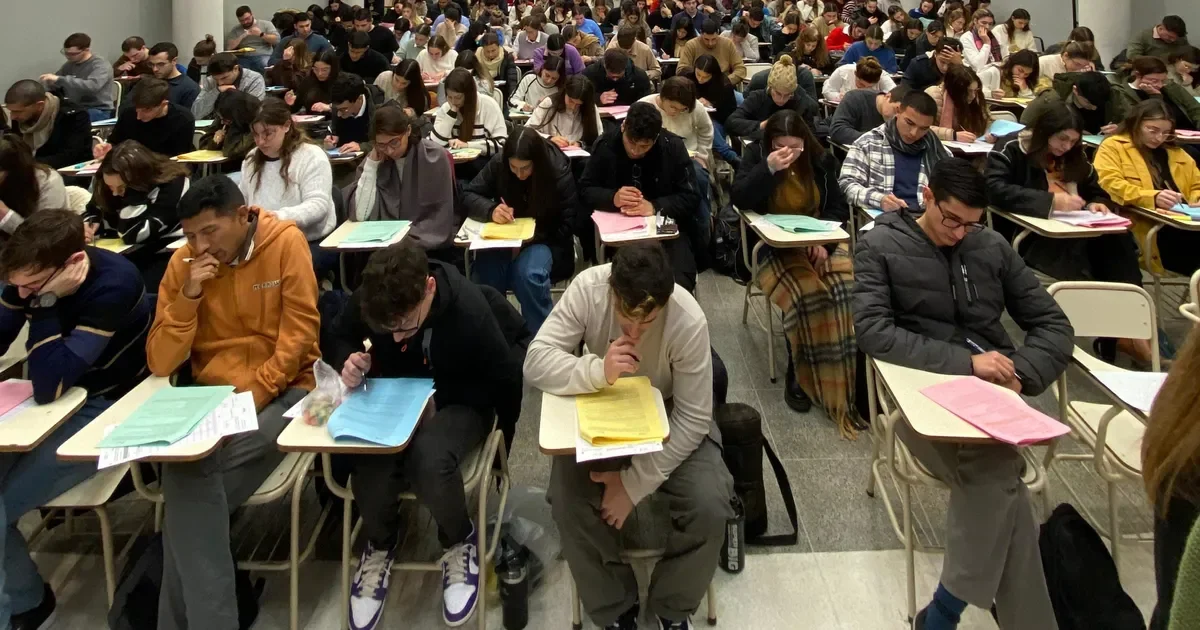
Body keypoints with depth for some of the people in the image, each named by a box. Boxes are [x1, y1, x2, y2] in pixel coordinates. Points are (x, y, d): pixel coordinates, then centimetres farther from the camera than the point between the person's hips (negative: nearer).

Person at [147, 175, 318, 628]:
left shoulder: (285, 242, -7)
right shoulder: (183, 262, 3)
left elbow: (299, 332, -10)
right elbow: (160, 362, 0)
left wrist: (254, 394, -18)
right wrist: (188, 295, -12)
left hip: (281, 390, -3)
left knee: (186, 476, -26)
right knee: (186, 473, -26)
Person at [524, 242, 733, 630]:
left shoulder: (689, 321, -30)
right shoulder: (587, 288, -26)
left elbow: (693, 420, -23)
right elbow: (535, 362, -25)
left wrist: (634, 483, -26)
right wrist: (598, 371, -43)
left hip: (670, 420, -1)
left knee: (710, 507, -23)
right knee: (568, 504, -22)